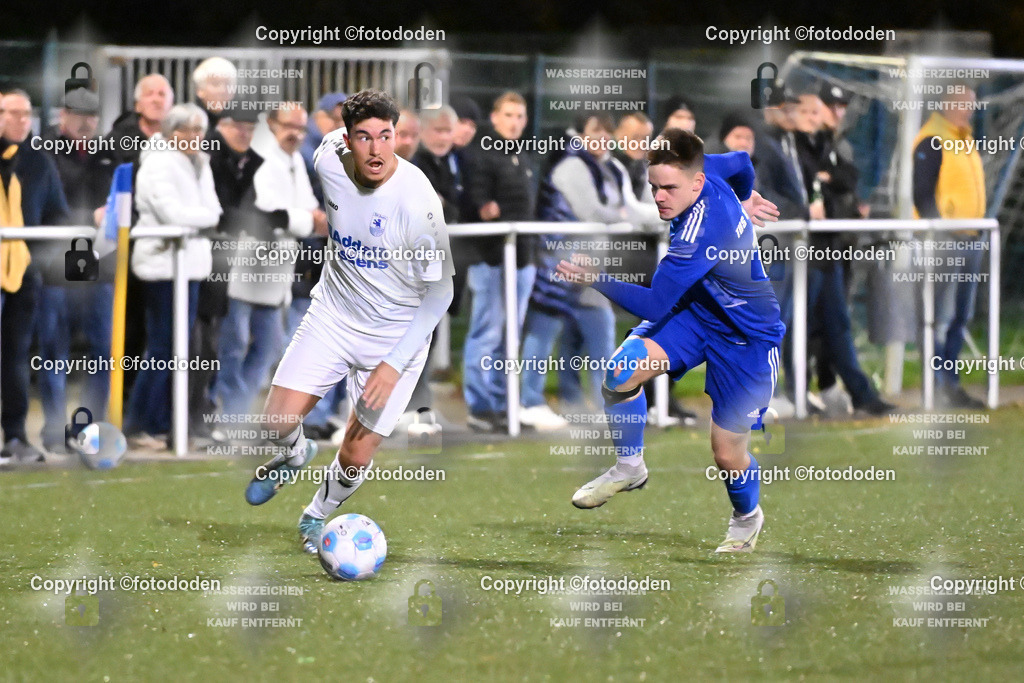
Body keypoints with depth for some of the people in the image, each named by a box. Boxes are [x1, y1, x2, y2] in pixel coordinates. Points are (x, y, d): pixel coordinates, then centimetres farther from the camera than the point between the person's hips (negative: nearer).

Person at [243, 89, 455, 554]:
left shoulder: (416, 199, -29)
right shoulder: (330, 164, -16)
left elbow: (439, 291, -21)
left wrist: (395, 364, -25)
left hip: (395, 335, -3)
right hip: (333, 314, 4)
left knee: (356, 457, -1)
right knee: (278, 420, -10)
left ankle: (318, 516, 34)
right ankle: (293, 455, 29)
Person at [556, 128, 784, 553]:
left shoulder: (700, 234, -37)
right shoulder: (706, 173, -14)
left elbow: (655, 305, -33)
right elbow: (740, 162, 11)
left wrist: (596, 279, -42)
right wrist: (745, 199, 33)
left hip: (747, 337, -7)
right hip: (696, 309, 7)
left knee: (727, 455, -1)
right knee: (621, 373, -18)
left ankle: (747, 517, 34)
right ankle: (629, 468, 5)